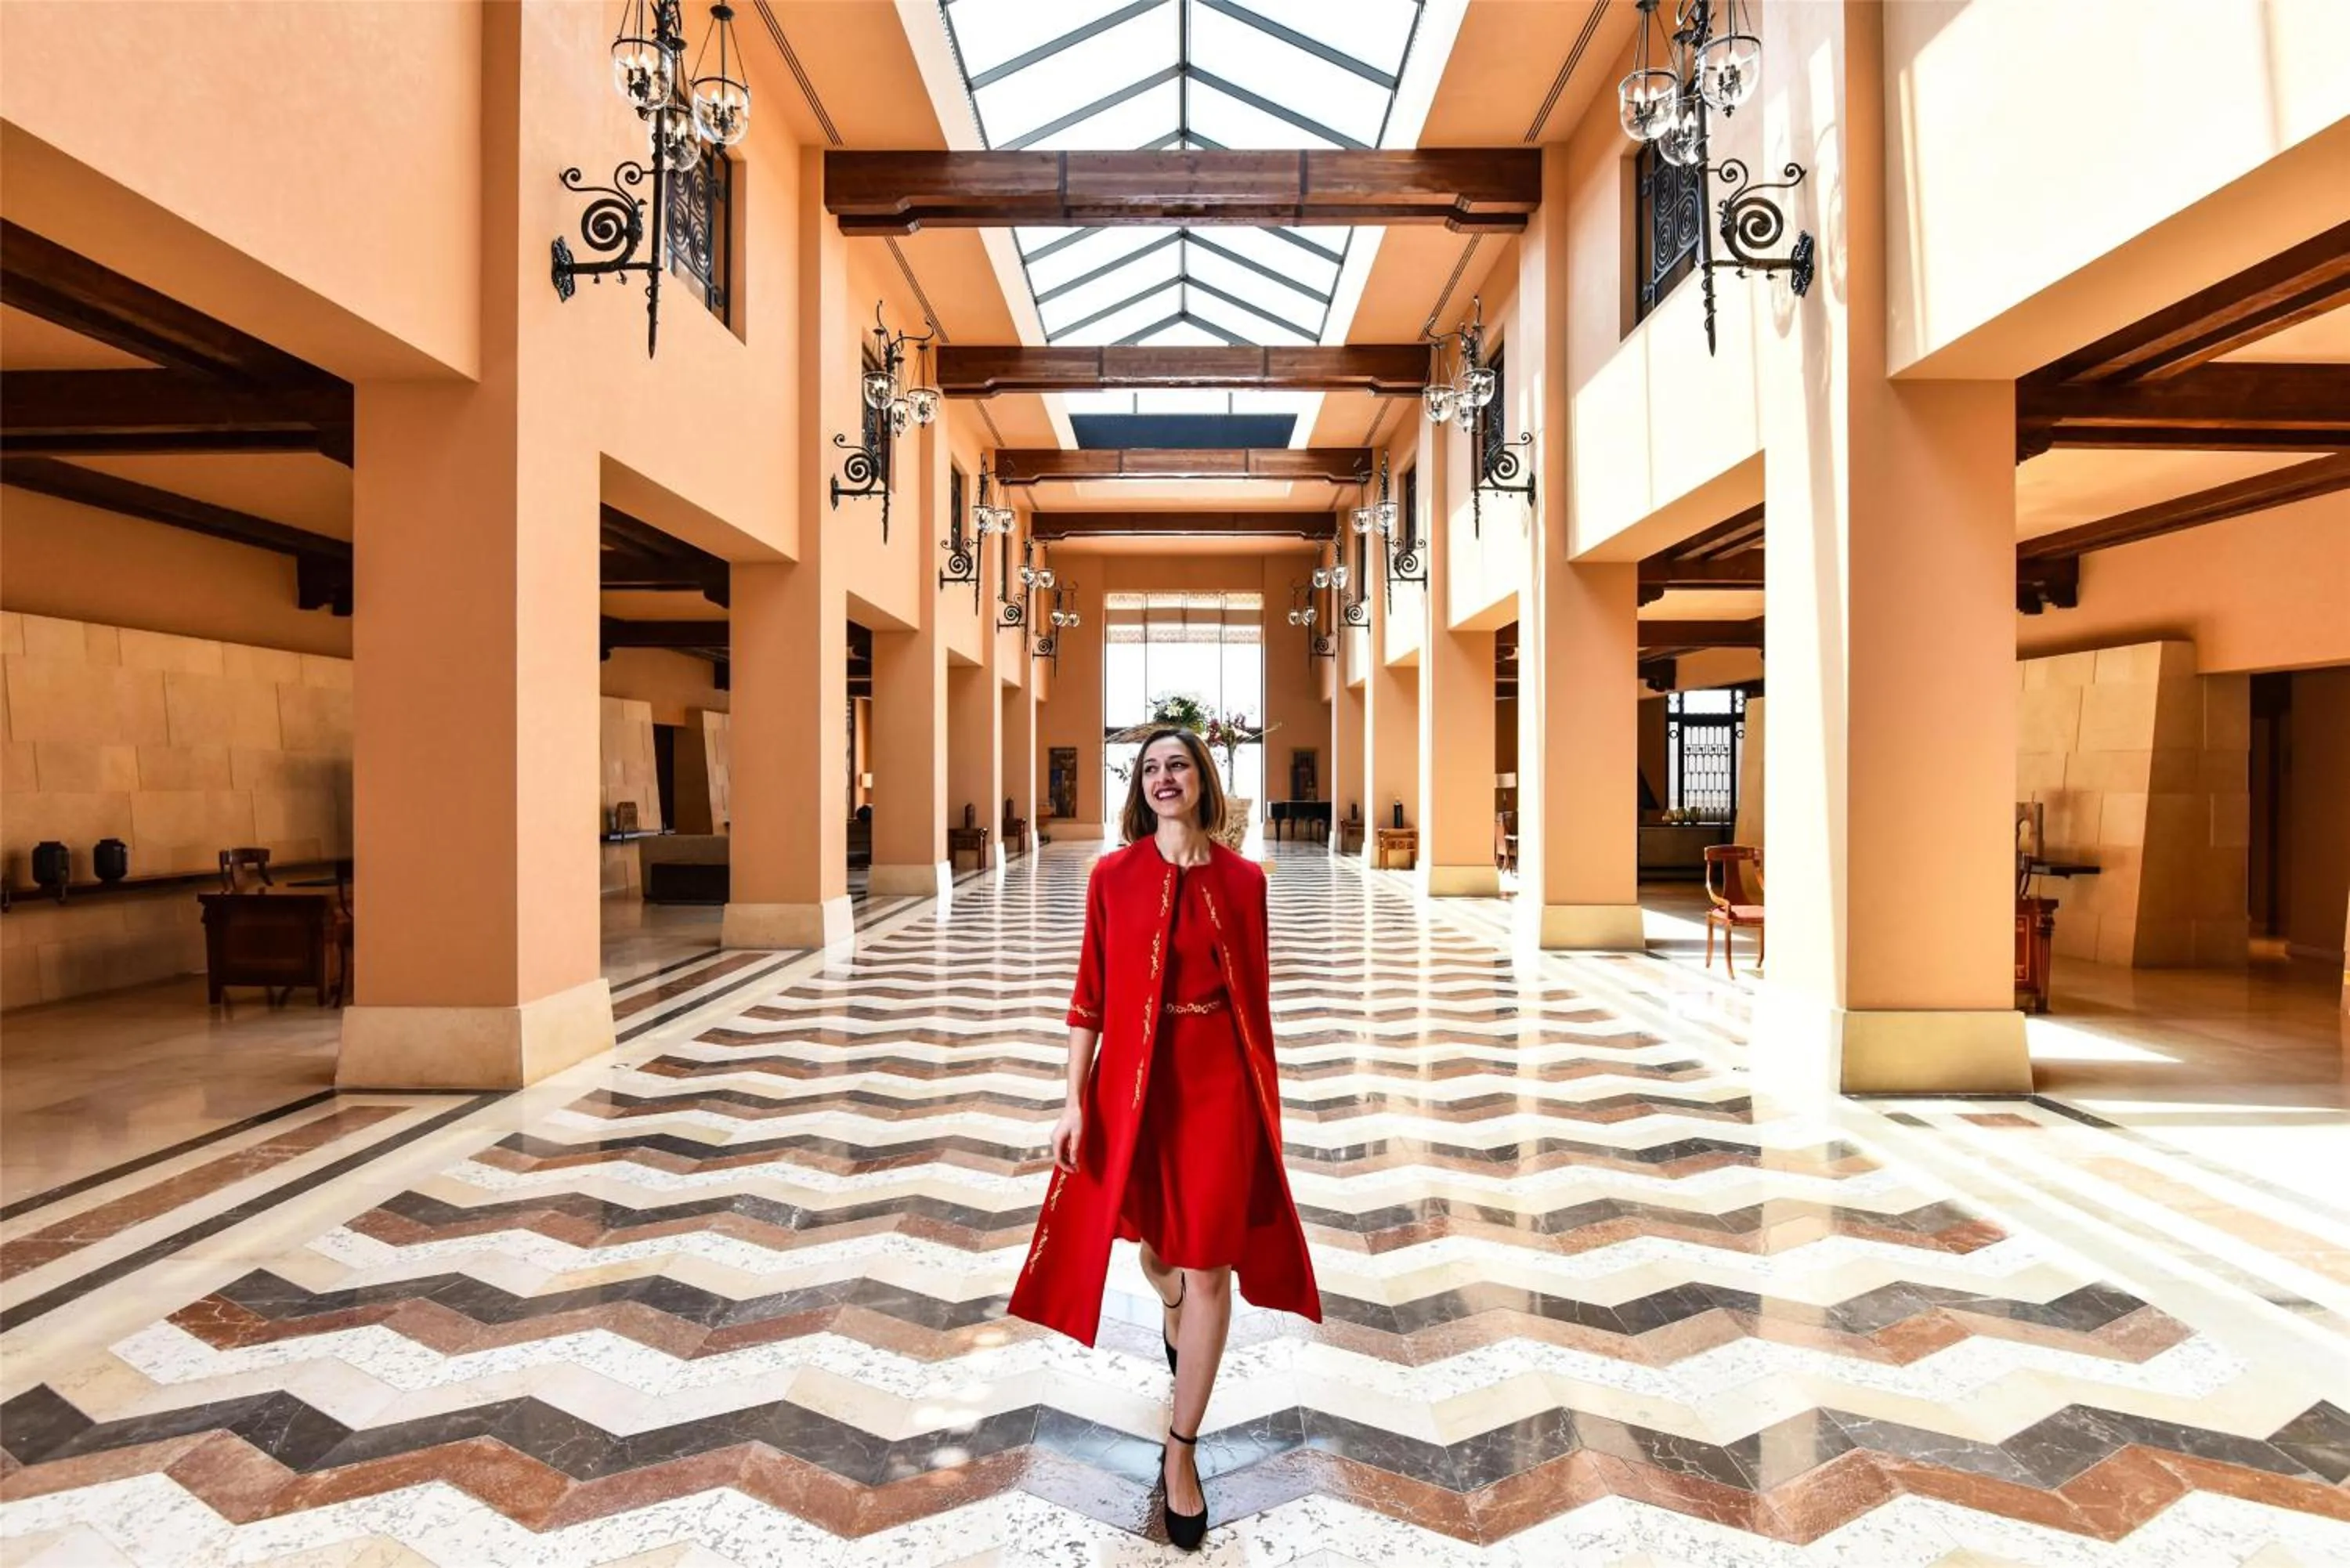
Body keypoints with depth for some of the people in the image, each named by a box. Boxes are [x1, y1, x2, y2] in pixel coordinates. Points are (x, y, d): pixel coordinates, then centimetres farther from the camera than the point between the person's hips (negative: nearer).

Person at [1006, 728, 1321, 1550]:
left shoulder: (1243, 879, -2)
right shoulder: (1112, 875, -5)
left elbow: (1255, 993, 5)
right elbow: (1091, 992, -3)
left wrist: (1265, 1093, 10)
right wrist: (1076, 1100, -6)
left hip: (1220, 1079, 0)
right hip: (1135, 1077, 1)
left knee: (1210, 1263, 1)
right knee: (1151, 1230, 21)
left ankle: (1181, 1450, 18)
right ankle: (1172, 1312, 58)